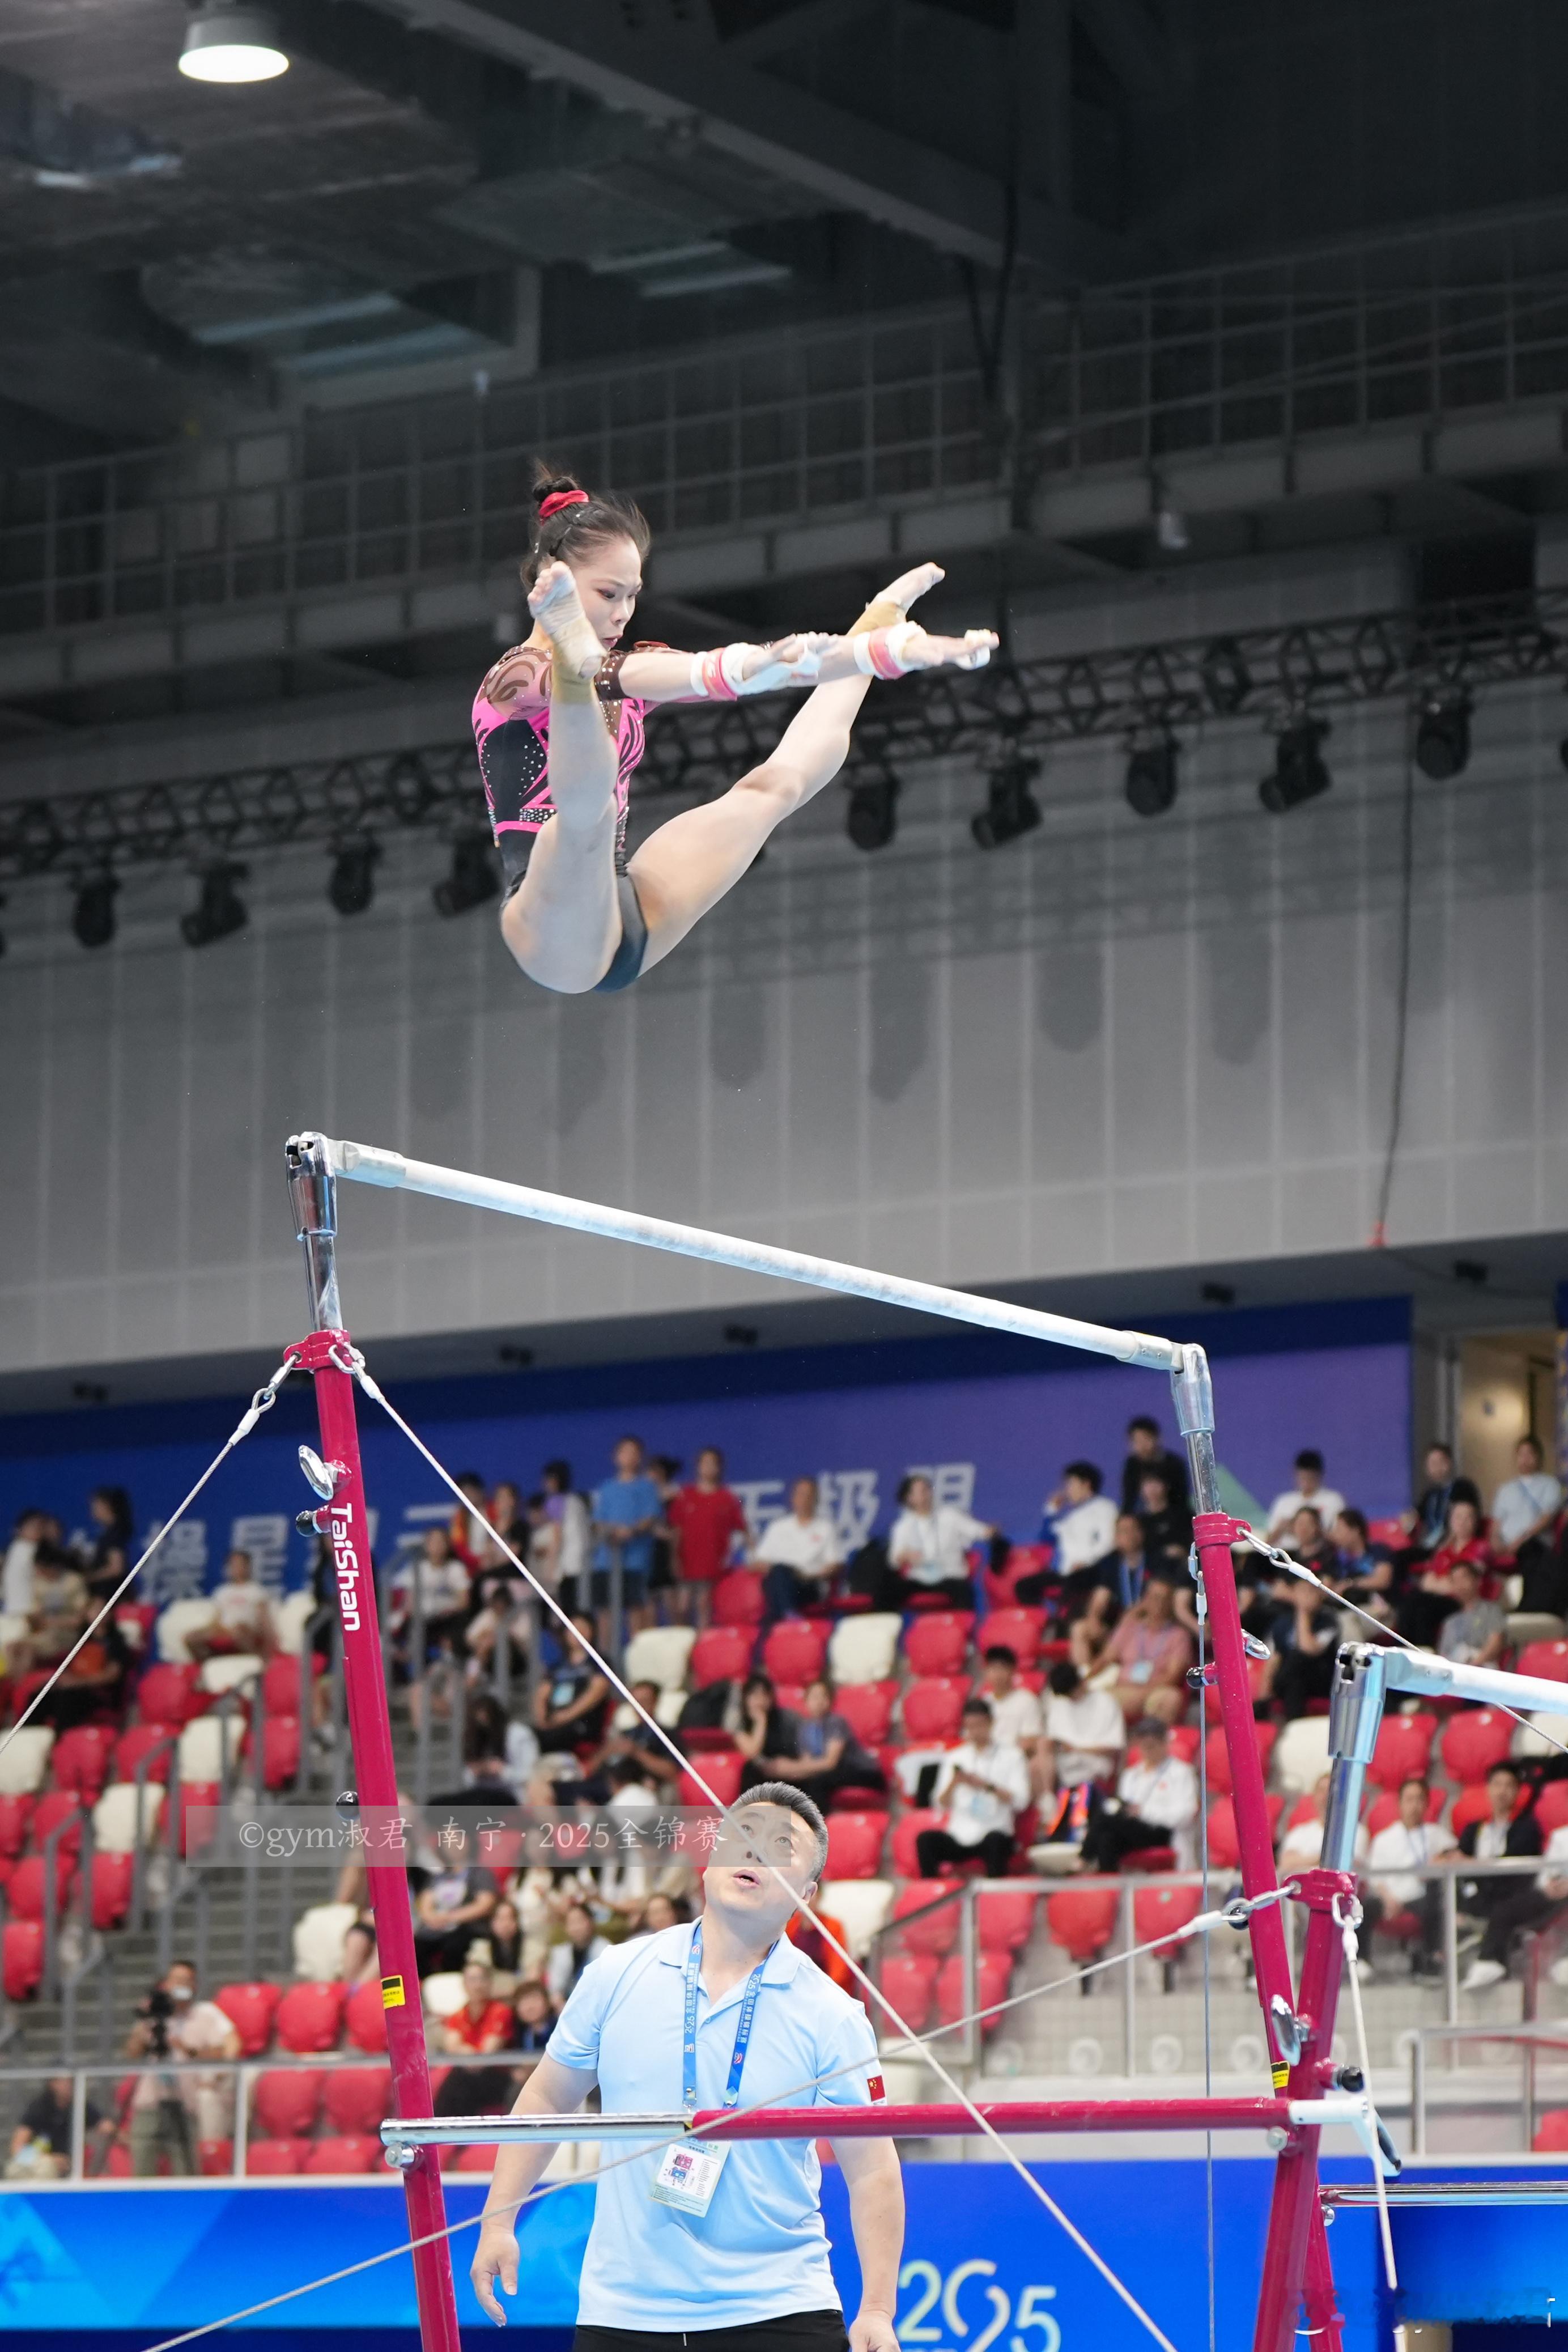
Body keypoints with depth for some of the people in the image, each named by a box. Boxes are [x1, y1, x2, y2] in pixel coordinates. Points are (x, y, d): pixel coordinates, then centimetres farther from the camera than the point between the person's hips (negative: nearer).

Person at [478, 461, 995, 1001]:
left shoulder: (625, 672, 15)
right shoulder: (515, 678, -8)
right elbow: (606, 679, -30)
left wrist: (896, 650, 2)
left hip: (627, 917, 8)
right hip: (561, 936, -8)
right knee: (589, 808, -41)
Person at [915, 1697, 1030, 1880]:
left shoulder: (1011, 1757, 7)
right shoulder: (954, 1758, 16)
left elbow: (1020, 1800, -4)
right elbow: (942, 1805, 9)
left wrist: (987, 1786, -15)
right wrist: (953, 1783, -11)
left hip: (993, 1832, -3)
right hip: (958, 1835, 3)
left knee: (995, 1841, -37)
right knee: (925, 1840, -26)